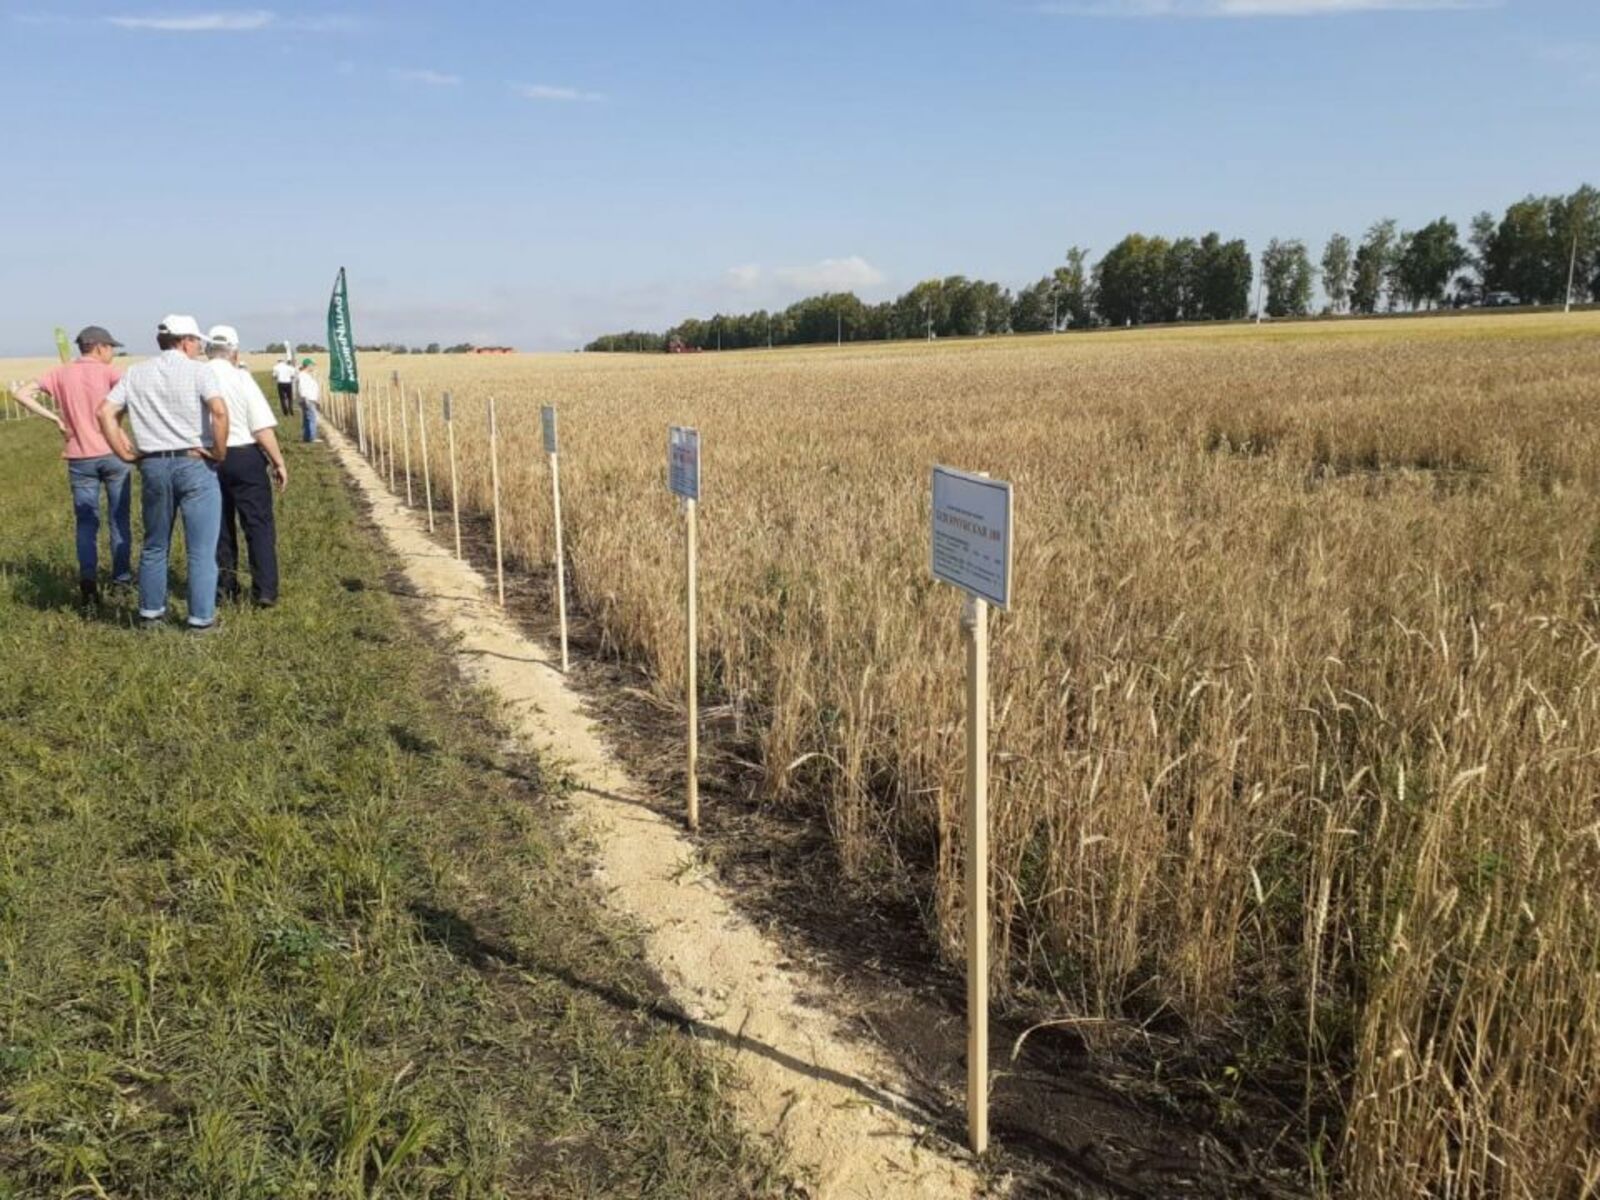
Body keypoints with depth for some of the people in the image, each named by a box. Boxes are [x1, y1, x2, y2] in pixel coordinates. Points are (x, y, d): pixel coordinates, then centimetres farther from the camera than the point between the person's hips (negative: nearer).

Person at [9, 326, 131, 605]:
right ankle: (121, 577, 16)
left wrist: (55, 418, -1)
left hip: (80, 459, 2)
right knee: (119, 519, 11)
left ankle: (88, 577, -10)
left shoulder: (60, 374, 4)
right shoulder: (107, 372, -5)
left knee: (86, 522, 7)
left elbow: (21, 393, -4)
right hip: (114, 454, -2)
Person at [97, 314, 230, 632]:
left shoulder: (136, 373, 10)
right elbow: (219, 411, -21)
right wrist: (219, 452, -11)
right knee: (201, 548, 3)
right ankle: (201, 618, 6)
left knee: (154, 545, 18)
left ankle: (150, 613, 25)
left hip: (153, 465, 5)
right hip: (195, 464, -5)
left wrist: (126, 454, 7)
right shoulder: (199, 369, -5)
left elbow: (105, 413, 3)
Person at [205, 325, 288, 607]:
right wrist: (279, 462, -6)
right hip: (244, 456, -4)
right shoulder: (240, 377, -7)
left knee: (219, 526, 14)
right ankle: (265, 590, -3)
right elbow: (263, 427, -12)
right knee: (259, 524, 2)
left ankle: (223, 588, 22)